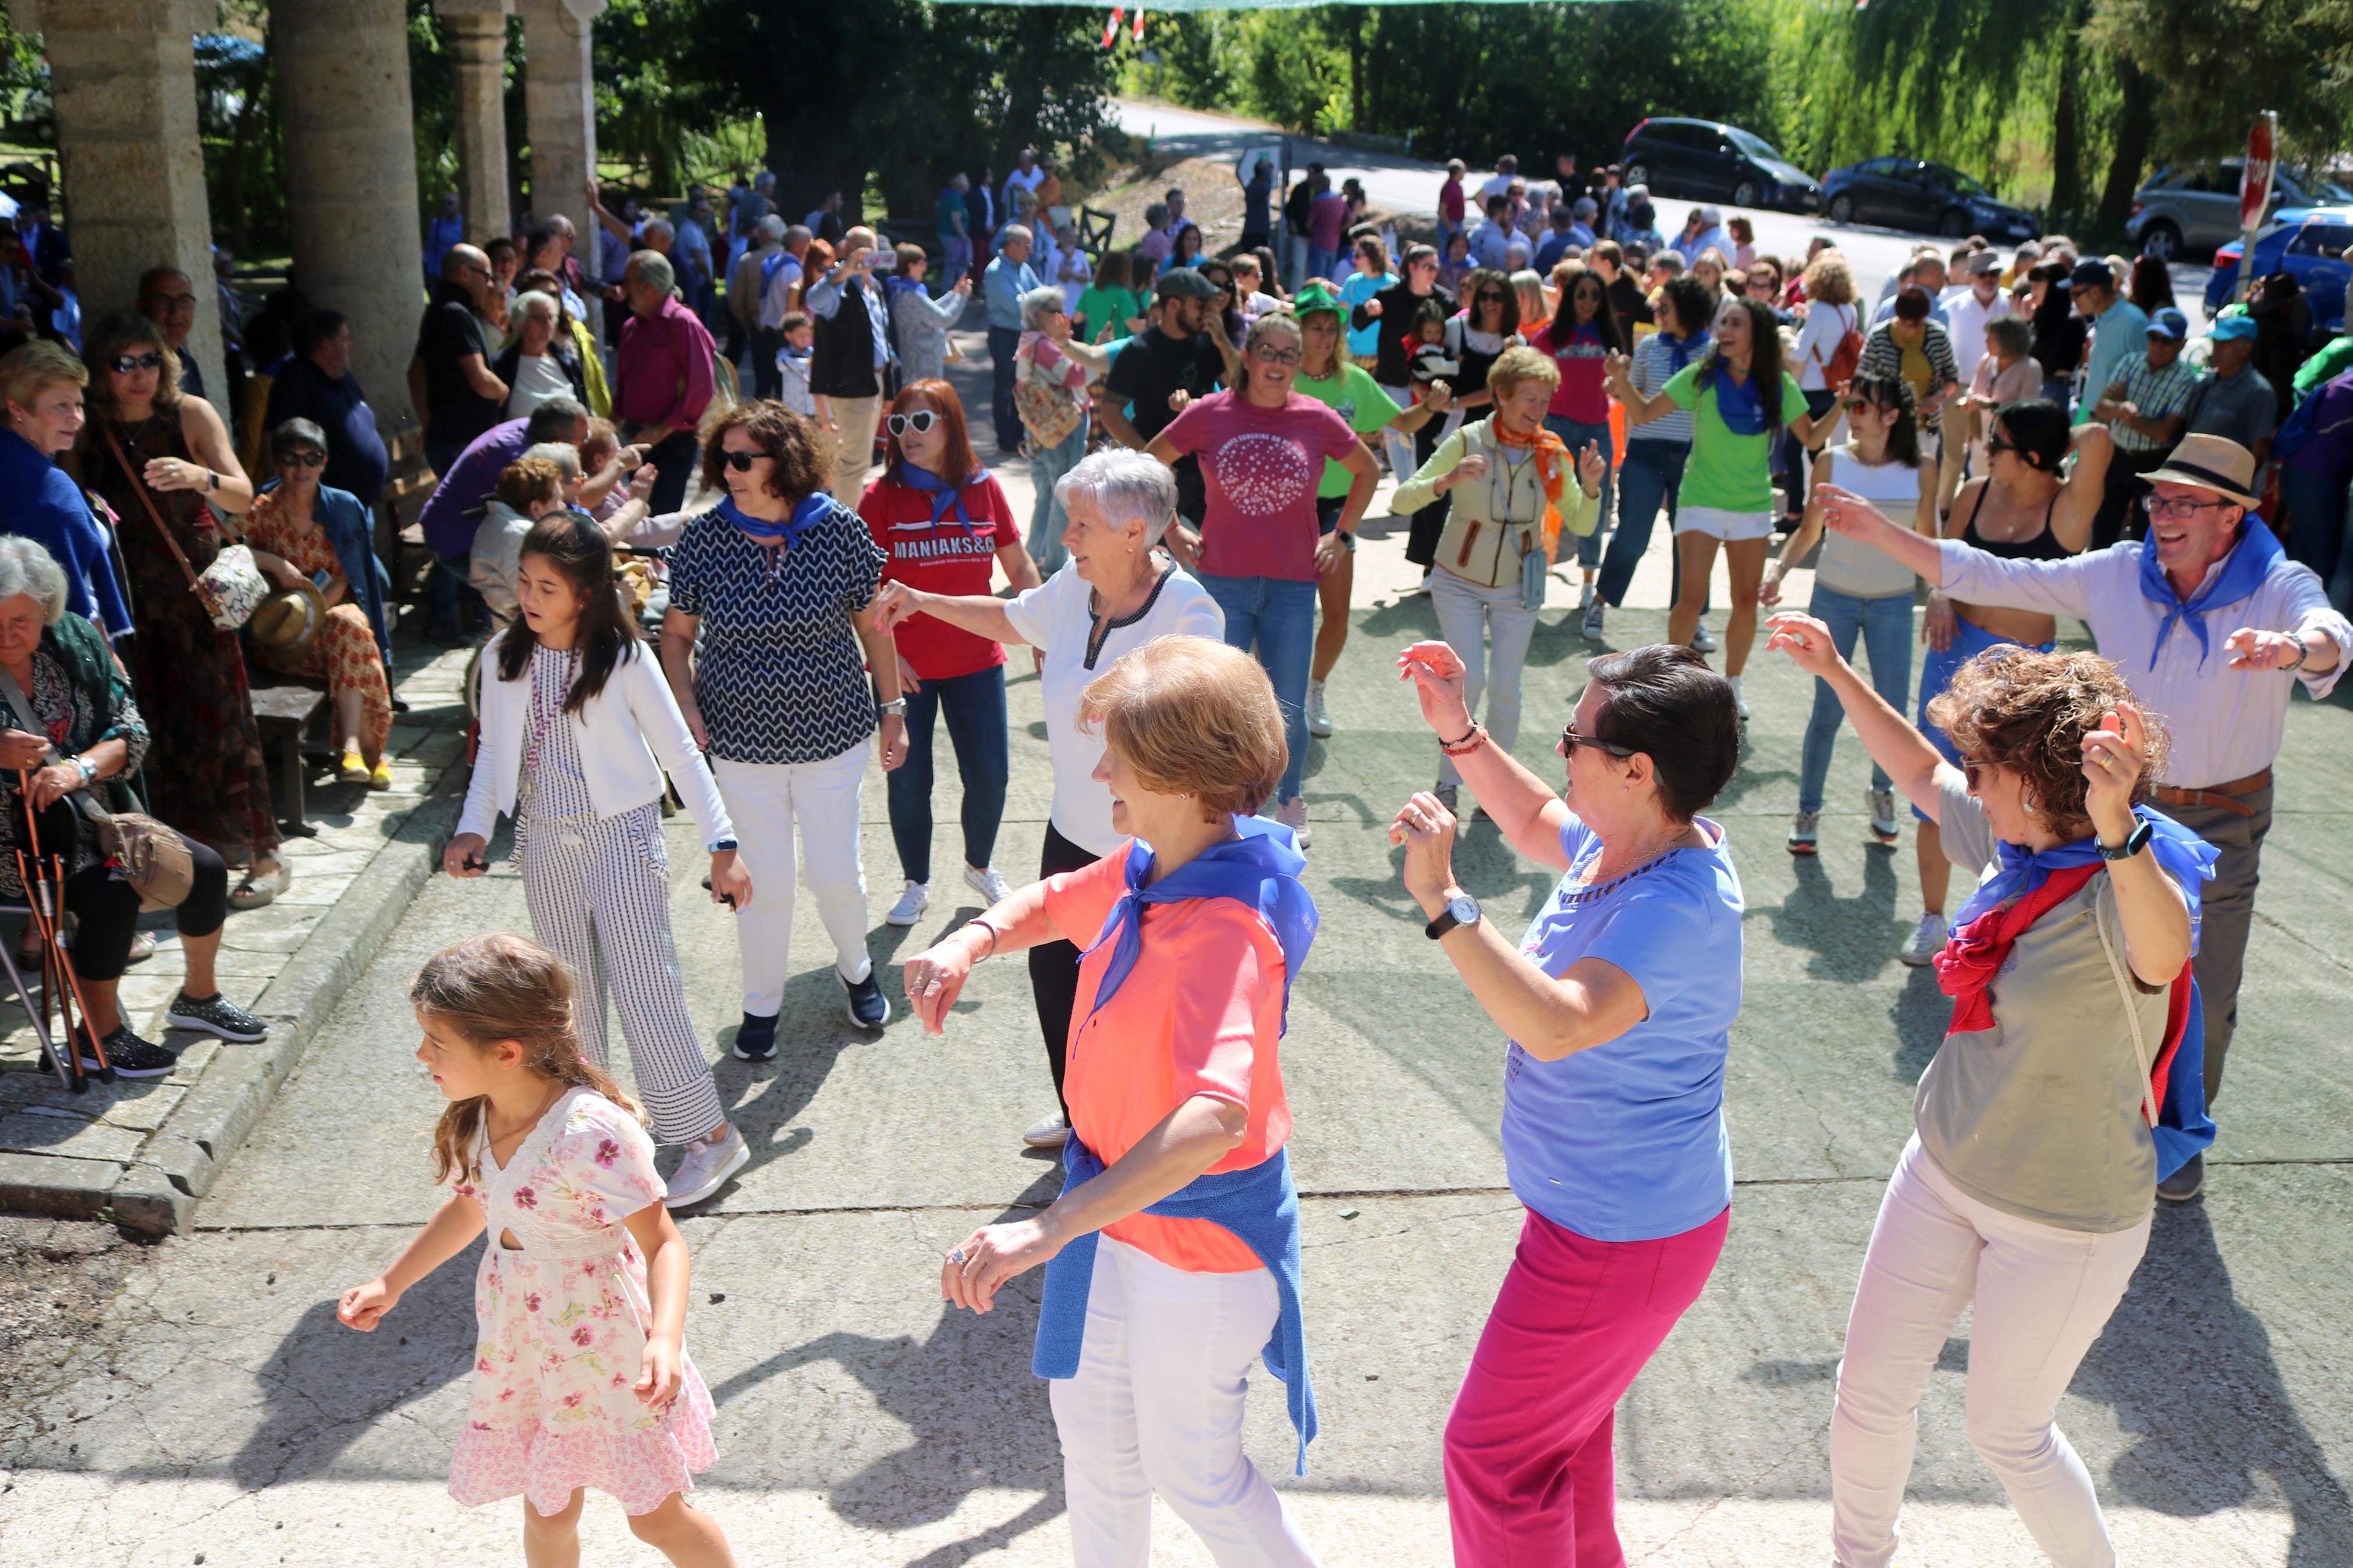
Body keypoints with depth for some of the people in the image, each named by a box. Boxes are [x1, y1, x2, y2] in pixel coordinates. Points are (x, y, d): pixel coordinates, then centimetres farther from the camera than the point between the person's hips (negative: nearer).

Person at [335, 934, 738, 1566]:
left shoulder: (592, 1132, -31)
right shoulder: (476, 1118, -5)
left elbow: (663, 1243, -28)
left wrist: (665, 1340, -42)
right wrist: (391, 1284, 18)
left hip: (604, 1339, -7)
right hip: (521, 1340, 7)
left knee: (655, 1516, 9)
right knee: (547, 1514, 21)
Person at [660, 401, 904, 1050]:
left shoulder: (839, 529, -10)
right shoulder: (704, 537, -8)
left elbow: (874, 625, 0)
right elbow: (677, 633, 3)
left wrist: (893, 709, 3)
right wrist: (687, 706, -10)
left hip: (832, 732, 0)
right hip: (742, 739, 1)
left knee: (835, 873, 9)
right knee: (763, 880, 8)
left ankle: (855, 967, 40)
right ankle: (762, 1004, 30)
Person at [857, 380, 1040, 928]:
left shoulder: (984, 489, -1)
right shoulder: (881, 497, -8)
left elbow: (1019, 567, 8)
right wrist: (885, 652, -15)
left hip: (976, 661, 2)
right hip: (905, 667, -2)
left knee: (989, 777, 6)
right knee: (908, 781, 7)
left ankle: (980, 865, 34)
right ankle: (916, 884, 29)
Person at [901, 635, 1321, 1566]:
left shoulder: (1227, 931, -34)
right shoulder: (1141, 871, -7)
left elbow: (1216, 1117, -49)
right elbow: (1053, 903, 15)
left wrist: (1049, 1229, -55)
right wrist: (971, 943, -8)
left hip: (1199, 1228, -9)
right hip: (1117, 1206, 9)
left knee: (1190, 1468, 13)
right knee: (1091, 1425, 26)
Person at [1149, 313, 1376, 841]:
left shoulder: (1317, 419, -1)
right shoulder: (1209, 414, -3)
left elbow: (1368, 472, 16)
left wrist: (1342, 535, 10)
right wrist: (1171, 532, 6)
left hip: (1292, 585, 1)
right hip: (1221, 582, -1)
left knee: (1288, 712, 8)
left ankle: (1290, 803, 32)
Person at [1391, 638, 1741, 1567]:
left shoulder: (1680, 907, -32)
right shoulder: (1625, 839, -4)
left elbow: (1557, 1025, -45)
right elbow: (1536, 825, 19)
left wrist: (1440, 899, -45)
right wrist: (1459, 731, 8)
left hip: (1624, 1238, -10)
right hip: (1591, 1207, 10)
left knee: (1496, 1453, 4)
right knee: (1565, 1423, 30)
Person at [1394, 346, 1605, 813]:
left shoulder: (1552, 454, -8)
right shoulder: (1467, 441, -16)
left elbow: (1582, 525, -5)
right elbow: (1403, 499, -20)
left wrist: (1590, 487, -25)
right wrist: (1448, 481, -38)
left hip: (1517, 588, 2)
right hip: (1459, 582, -2)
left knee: (1506, 691, 2)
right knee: (1470, 680, -13)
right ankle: (1447, 782, 5)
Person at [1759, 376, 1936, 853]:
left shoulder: (1921, 470, -5)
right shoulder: (1832, 462, -6)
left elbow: (1927, 542, 4)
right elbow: (1810, 530, 3)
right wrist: (1778, 569, -12)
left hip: (1893, 603, 1)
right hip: (1834, 598, -1)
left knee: (1892, 711, 5)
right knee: (1828, 708, 0)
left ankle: (1881, 791, 33)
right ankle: (1808, 810, 15)